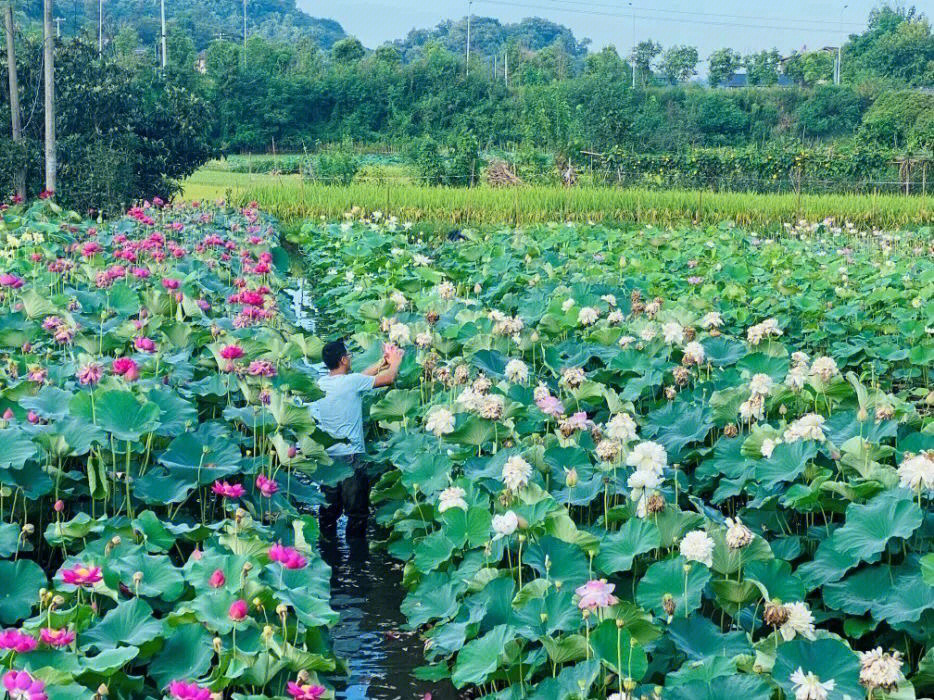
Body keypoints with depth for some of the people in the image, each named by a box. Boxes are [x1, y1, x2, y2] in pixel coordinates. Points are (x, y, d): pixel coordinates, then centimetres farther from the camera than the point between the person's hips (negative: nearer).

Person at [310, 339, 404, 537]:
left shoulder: (321, 383, 5)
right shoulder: (352, 382, -15)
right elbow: (389, 378, -4)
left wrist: (381, 362, 26)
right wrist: (395, 361, 17)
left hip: (326, 456, 7)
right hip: (350, 456, -7)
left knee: (329, 511, 14)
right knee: (357, 513, 4)